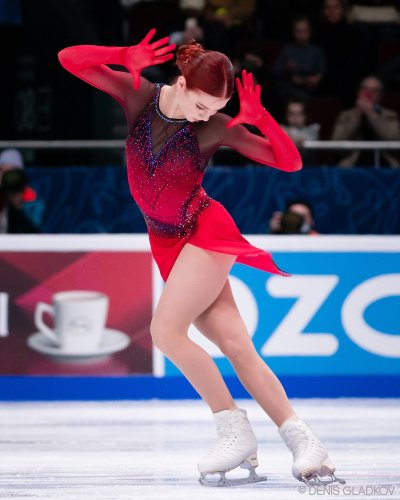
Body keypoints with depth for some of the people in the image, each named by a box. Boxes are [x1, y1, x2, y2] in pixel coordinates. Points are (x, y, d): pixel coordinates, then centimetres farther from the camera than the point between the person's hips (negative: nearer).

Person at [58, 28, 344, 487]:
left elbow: (290, 162, -11)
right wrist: (126, 57, -25)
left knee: (165, 331, -20)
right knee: (235, 345, -4)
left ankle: (236, 432, -13)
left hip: (206, 233, -4)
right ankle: (301, 441, -7)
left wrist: (260, 118, -27)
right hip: (168, 242, 4)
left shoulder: (217, 127, -13)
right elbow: (69, 59, -9)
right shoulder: (139, 96, -6)